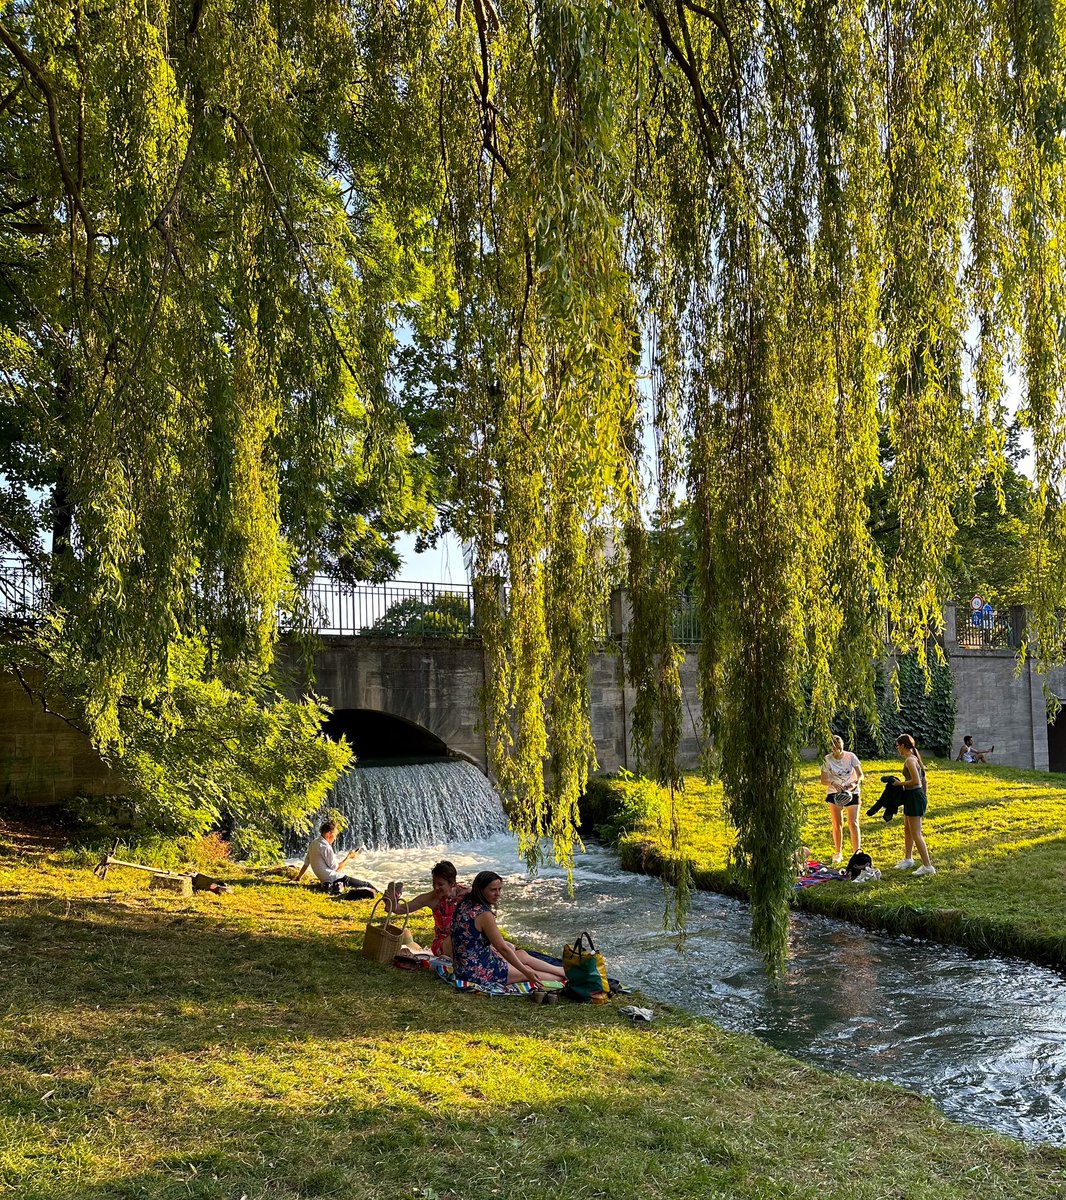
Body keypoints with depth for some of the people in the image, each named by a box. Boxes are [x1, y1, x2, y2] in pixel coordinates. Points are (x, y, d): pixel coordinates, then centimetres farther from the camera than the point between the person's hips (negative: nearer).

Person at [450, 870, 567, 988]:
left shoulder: (464, 903, 0)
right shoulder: (484, 915, -26)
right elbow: (503, 949, -19)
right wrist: (526, 972, -9)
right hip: (477, 971, -9)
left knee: (523, 955, 18)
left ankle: (560, 971, 34)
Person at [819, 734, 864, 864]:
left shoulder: (850, 756, -7)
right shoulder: (827, 759, -6)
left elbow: (860, 775, -6)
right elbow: (823, 780, -5)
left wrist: (855, 784, -27)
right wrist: (833, 783, -26)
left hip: (852, 793, -1)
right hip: (835, 794, 1)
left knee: (853, 823, -9)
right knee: (837, 824, 5)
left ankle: (857, 852, -7)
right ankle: (837, 853, 18)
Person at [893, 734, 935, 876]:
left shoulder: (909, 760, -18)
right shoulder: (914, 758, 12)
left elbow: (915, 781, -26)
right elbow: (923, 780, 17)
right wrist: (924, 797, 22)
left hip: (914, 797, -10)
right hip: (919, 795, 11)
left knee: (916, 834, -5)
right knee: (907, 830, 23)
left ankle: (927, 866, -3)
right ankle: (907, 859, 36)